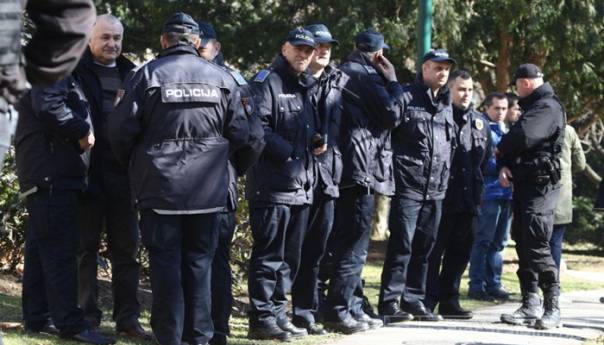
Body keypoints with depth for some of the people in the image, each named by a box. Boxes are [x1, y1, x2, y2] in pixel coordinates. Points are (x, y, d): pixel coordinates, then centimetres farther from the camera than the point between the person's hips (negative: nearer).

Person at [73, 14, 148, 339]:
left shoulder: (130, 74, 14)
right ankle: (87, 317, 8)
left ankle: (127, 317, 12)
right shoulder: (75, 71, 1)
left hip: (122, 171, 4)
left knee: (126, 247, 6)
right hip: (87, 170, -4)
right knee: (86, 246, 2)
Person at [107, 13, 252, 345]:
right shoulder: (221, 78, 0)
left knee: (165, 261, 3)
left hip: (160, 186, -2)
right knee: (199, 260, 11)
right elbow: (239, 134, 4)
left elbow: (120, 130, -7)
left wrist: (134, 164, 12)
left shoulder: (147, 75, -7)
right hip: (208, 189, 2)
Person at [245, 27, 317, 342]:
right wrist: (287, 152, -16)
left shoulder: (306, 88, 20)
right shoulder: (267, 82, -6)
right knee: (268, 256, -6)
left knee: (289, 257, 12)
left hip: (302, 187, 9)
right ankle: (262, 319, -1)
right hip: (272, 186, -9)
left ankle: (277, 314, 20)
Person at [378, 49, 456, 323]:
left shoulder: (446, 105, 17)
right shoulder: (406, 97, -4)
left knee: (423, 247, 9)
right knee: (402, 245, -8)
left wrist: (445, 178, 19)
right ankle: (389, 302, -4)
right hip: (408, 185, -7)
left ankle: (413, 300, 16)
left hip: (436, 188, 7)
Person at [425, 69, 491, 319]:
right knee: (434, 251, -3)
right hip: (441, 197, -6)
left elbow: (485, 159, 20)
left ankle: (449, 300, 18)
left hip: (469, 199, 6)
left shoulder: (480, 122, 14)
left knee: (460, 252, 10)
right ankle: (428, 301, 1)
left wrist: (478, 188, 13)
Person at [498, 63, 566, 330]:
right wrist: (504, 165, -1)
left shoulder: (547, 108, -12)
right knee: (523, 244, 10)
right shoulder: (533, 107, 21)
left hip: (540, 185, -10)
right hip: (524, 183, 10)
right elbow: (517, 138, 20)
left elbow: (523, 136, -25)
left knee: (536, 246, -15)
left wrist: (502, 147, -4)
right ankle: (530, 305, 15)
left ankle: (552, 308, -13)